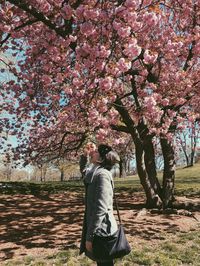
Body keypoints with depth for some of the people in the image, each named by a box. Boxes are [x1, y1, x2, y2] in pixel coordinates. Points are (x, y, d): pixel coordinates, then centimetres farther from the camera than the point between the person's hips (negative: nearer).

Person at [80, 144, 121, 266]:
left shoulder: (102, 174, -20)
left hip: (101, 230, -9)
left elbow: (101, 208, -24)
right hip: (100, 228, 9)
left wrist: (90, 236, -20)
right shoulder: (97, 173, 9)